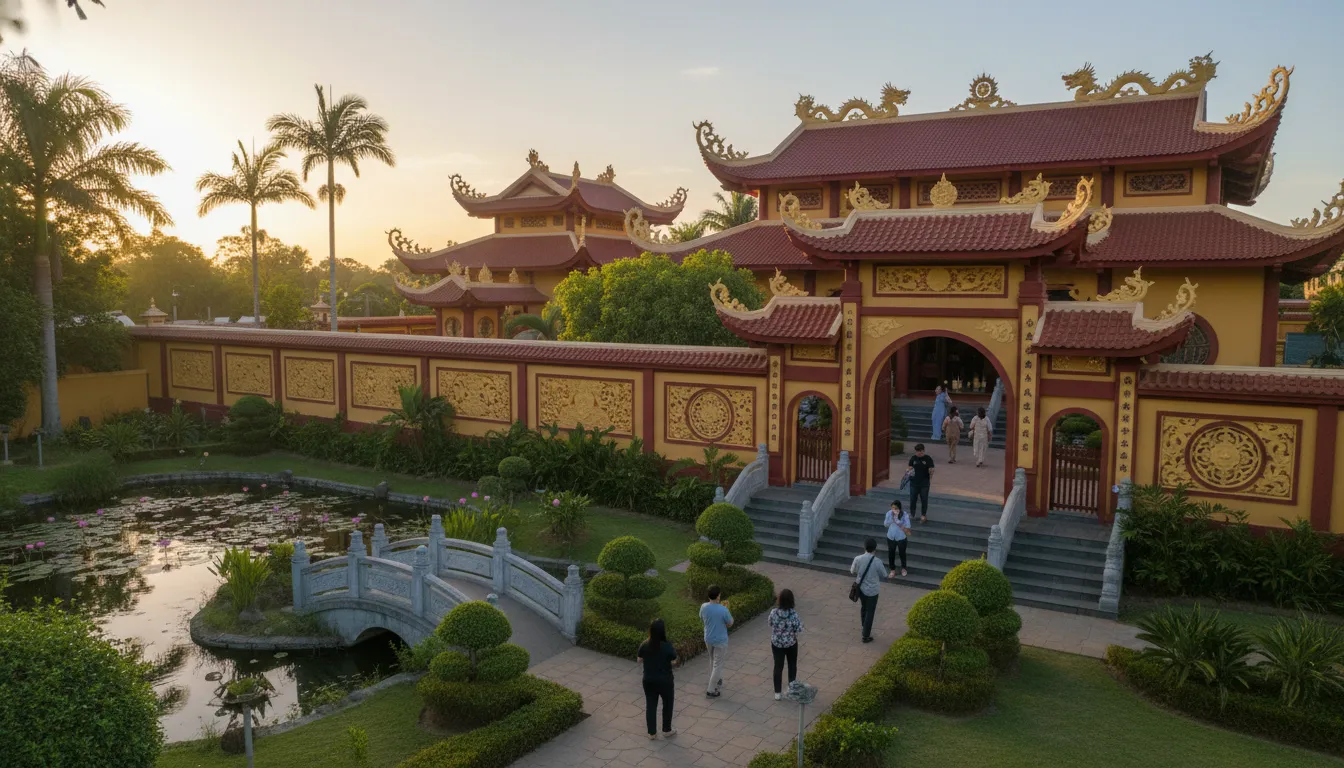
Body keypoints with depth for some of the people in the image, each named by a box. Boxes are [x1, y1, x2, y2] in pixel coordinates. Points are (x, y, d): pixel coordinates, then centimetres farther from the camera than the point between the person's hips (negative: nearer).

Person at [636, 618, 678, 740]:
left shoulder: (645, 645, -11)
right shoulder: (667, 646, -21)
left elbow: (639, 659, 3)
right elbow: (673, 661, -9)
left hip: (648, 681, 3)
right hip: (665, 681, -3)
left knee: (650, 705, 15)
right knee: (667, 704, 18)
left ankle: (652, 732, 24)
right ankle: (667, 730, 29)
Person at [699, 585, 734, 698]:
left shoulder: (704, 607, -12)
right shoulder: (723, 610, -25)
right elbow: (730, 624, -10)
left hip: (708, 639, 5)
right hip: (720, 641, -5)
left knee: (713, 661, 27)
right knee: (717, 665, 8)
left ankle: (716, 681, 44)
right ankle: (711, 690, 11)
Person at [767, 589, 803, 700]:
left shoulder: (774, 612, -18)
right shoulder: (793, 614, -25)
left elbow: (770, 624, -1)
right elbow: (799, 629, -17)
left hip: (776, 644, 2)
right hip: (791, 644, -1)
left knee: (778, 667, 15)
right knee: (792, 665, 22)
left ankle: (777, 693, 22)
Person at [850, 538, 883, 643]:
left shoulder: (858, 559, -14)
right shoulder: (877, 562, -23)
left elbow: (852, 571, 3)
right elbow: (882, 576, -7)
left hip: (860, 588, 4)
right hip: (872, 591, -4)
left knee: (863, 608, 27)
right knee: (870, 613, 11)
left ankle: (864, 628, 46)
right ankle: (866, 636, 18)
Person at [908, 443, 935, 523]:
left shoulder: (928, 459, -8)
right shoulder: (913, 458, 1)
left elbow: (931, 470, -5)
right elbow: (910, 468, 4)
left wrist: (931, 474, -21)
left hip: (924, 483, -2)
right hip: (914, 482, 2)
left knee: (924, 500, 7)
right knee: (913, 499, 10)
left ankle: (923, 515, 21)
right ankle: (912, 514, 27)